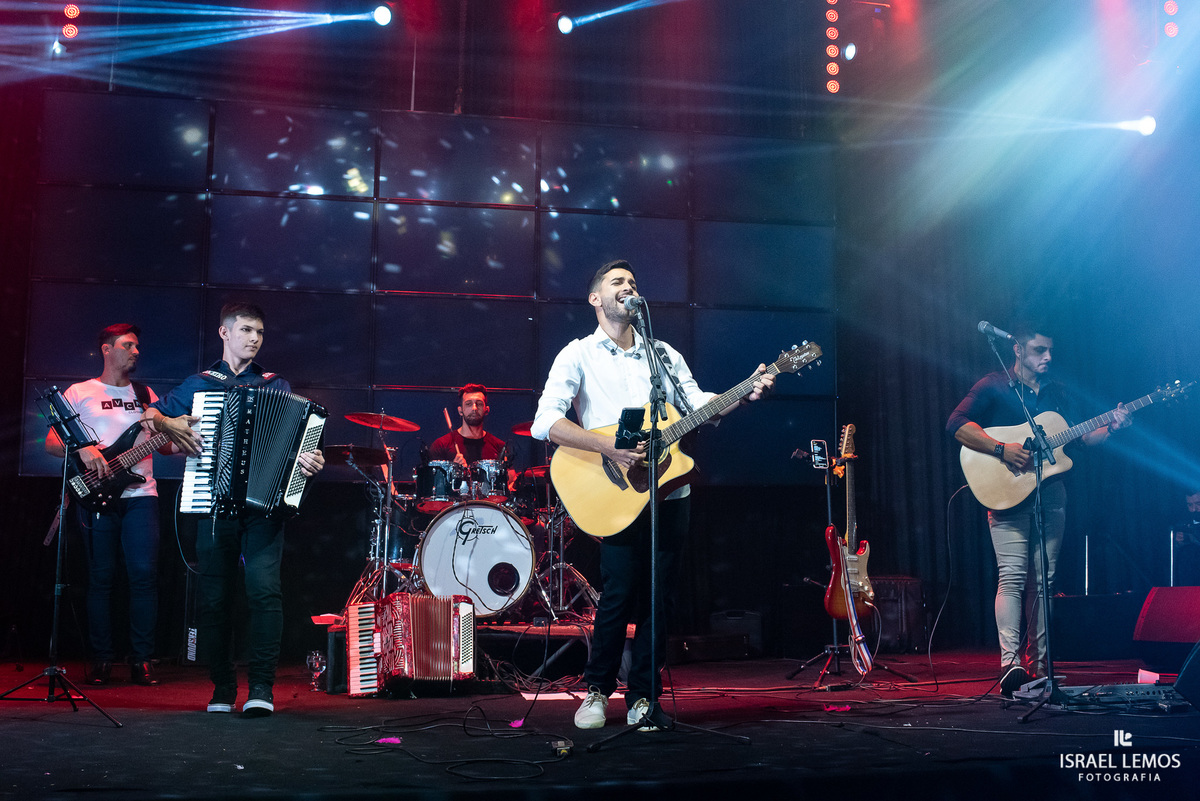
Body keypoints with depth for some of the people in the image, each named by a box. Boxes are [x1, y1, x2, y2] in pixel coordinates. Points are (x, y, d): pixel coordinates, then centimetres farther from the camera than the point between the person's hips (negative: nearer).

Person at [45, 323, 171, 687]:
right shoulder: (79, 393, 9)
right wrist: (82, 449, -16)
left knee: (144, 573, -7)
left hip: (140, 494, 2)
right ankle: (101, 660, 11)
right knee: (101, 577, 0)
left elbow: (162, 443, 18)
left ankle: (141, 660, -1)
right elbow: (51, 442, 3)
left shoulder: (146, 395, 19)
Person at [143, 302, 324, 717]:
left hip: (264, 502, -1)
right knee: (215, 596, 2)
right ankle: (223, 687, 13)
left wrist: (309, 462, -10)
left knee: (264, 588, -14)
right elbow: (151, 415, 18)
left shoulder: (276, 386, 16)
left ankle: (261, 687, -12)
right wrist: (169, 424, -4)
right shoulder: (199, 384, 17)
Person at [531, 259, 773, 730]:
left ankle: (643, 698, 16)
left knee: (658, 599, 3)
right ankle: (598, 689, 10)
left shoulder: (664, 354, 19)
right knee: (619, 595, -11)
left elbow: (698, 403, 8)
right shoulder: (578, 355, 3)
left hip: (670, 492, 4)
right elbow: (545, 423, -9)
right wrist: (607, 446, -20)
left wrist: (746, 394, -10)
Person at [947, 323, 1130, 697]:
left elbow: (1081, 436, 20)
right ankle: (1009, 662, -18)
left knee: (1043, 578, 6)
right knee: (1012, 575, -15)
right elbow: (956, 423, -14)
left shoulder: (1056, 391, 18)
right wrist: (1002, 450, -21)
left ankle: (1037, 663, 13)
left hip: (1050, 491, 6)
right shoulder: (994, 386, -1)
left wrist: (1111, 427, 1)